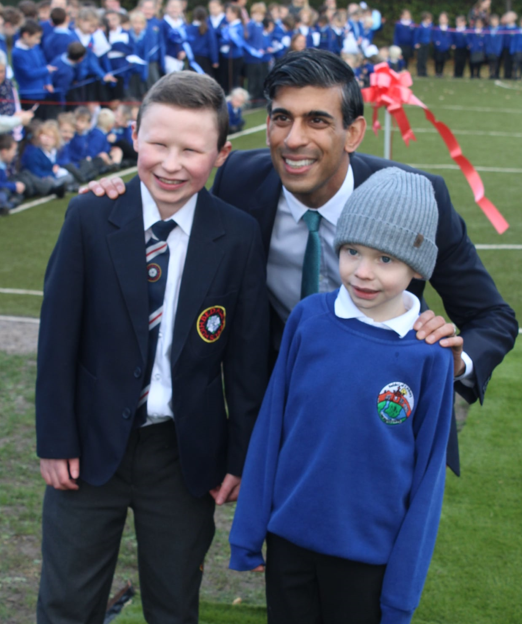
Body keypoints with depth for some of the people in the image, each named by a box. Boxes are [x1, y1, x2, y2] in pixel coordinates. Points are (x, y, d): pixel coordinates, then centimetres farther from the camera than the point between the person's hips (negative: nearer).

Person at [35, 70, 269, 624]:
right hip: (92, 444, 0)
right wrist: (56, 439, -4)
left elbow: (247, 355, -2)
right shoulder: (89, 219, -8)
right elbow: (58, 335, -4)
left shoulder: (239, 236, -7)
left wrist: (241, 456, 0)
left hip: (187, 452, 0)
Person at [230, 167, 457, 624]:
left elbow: (427, 470, -6)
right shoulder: (309, 317, -8)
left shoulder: (429, 353, -13)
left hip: (369, 553, -2)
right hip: (289, 536, 2)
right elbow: (272, 423, 0)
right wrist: (248, 532, 3)